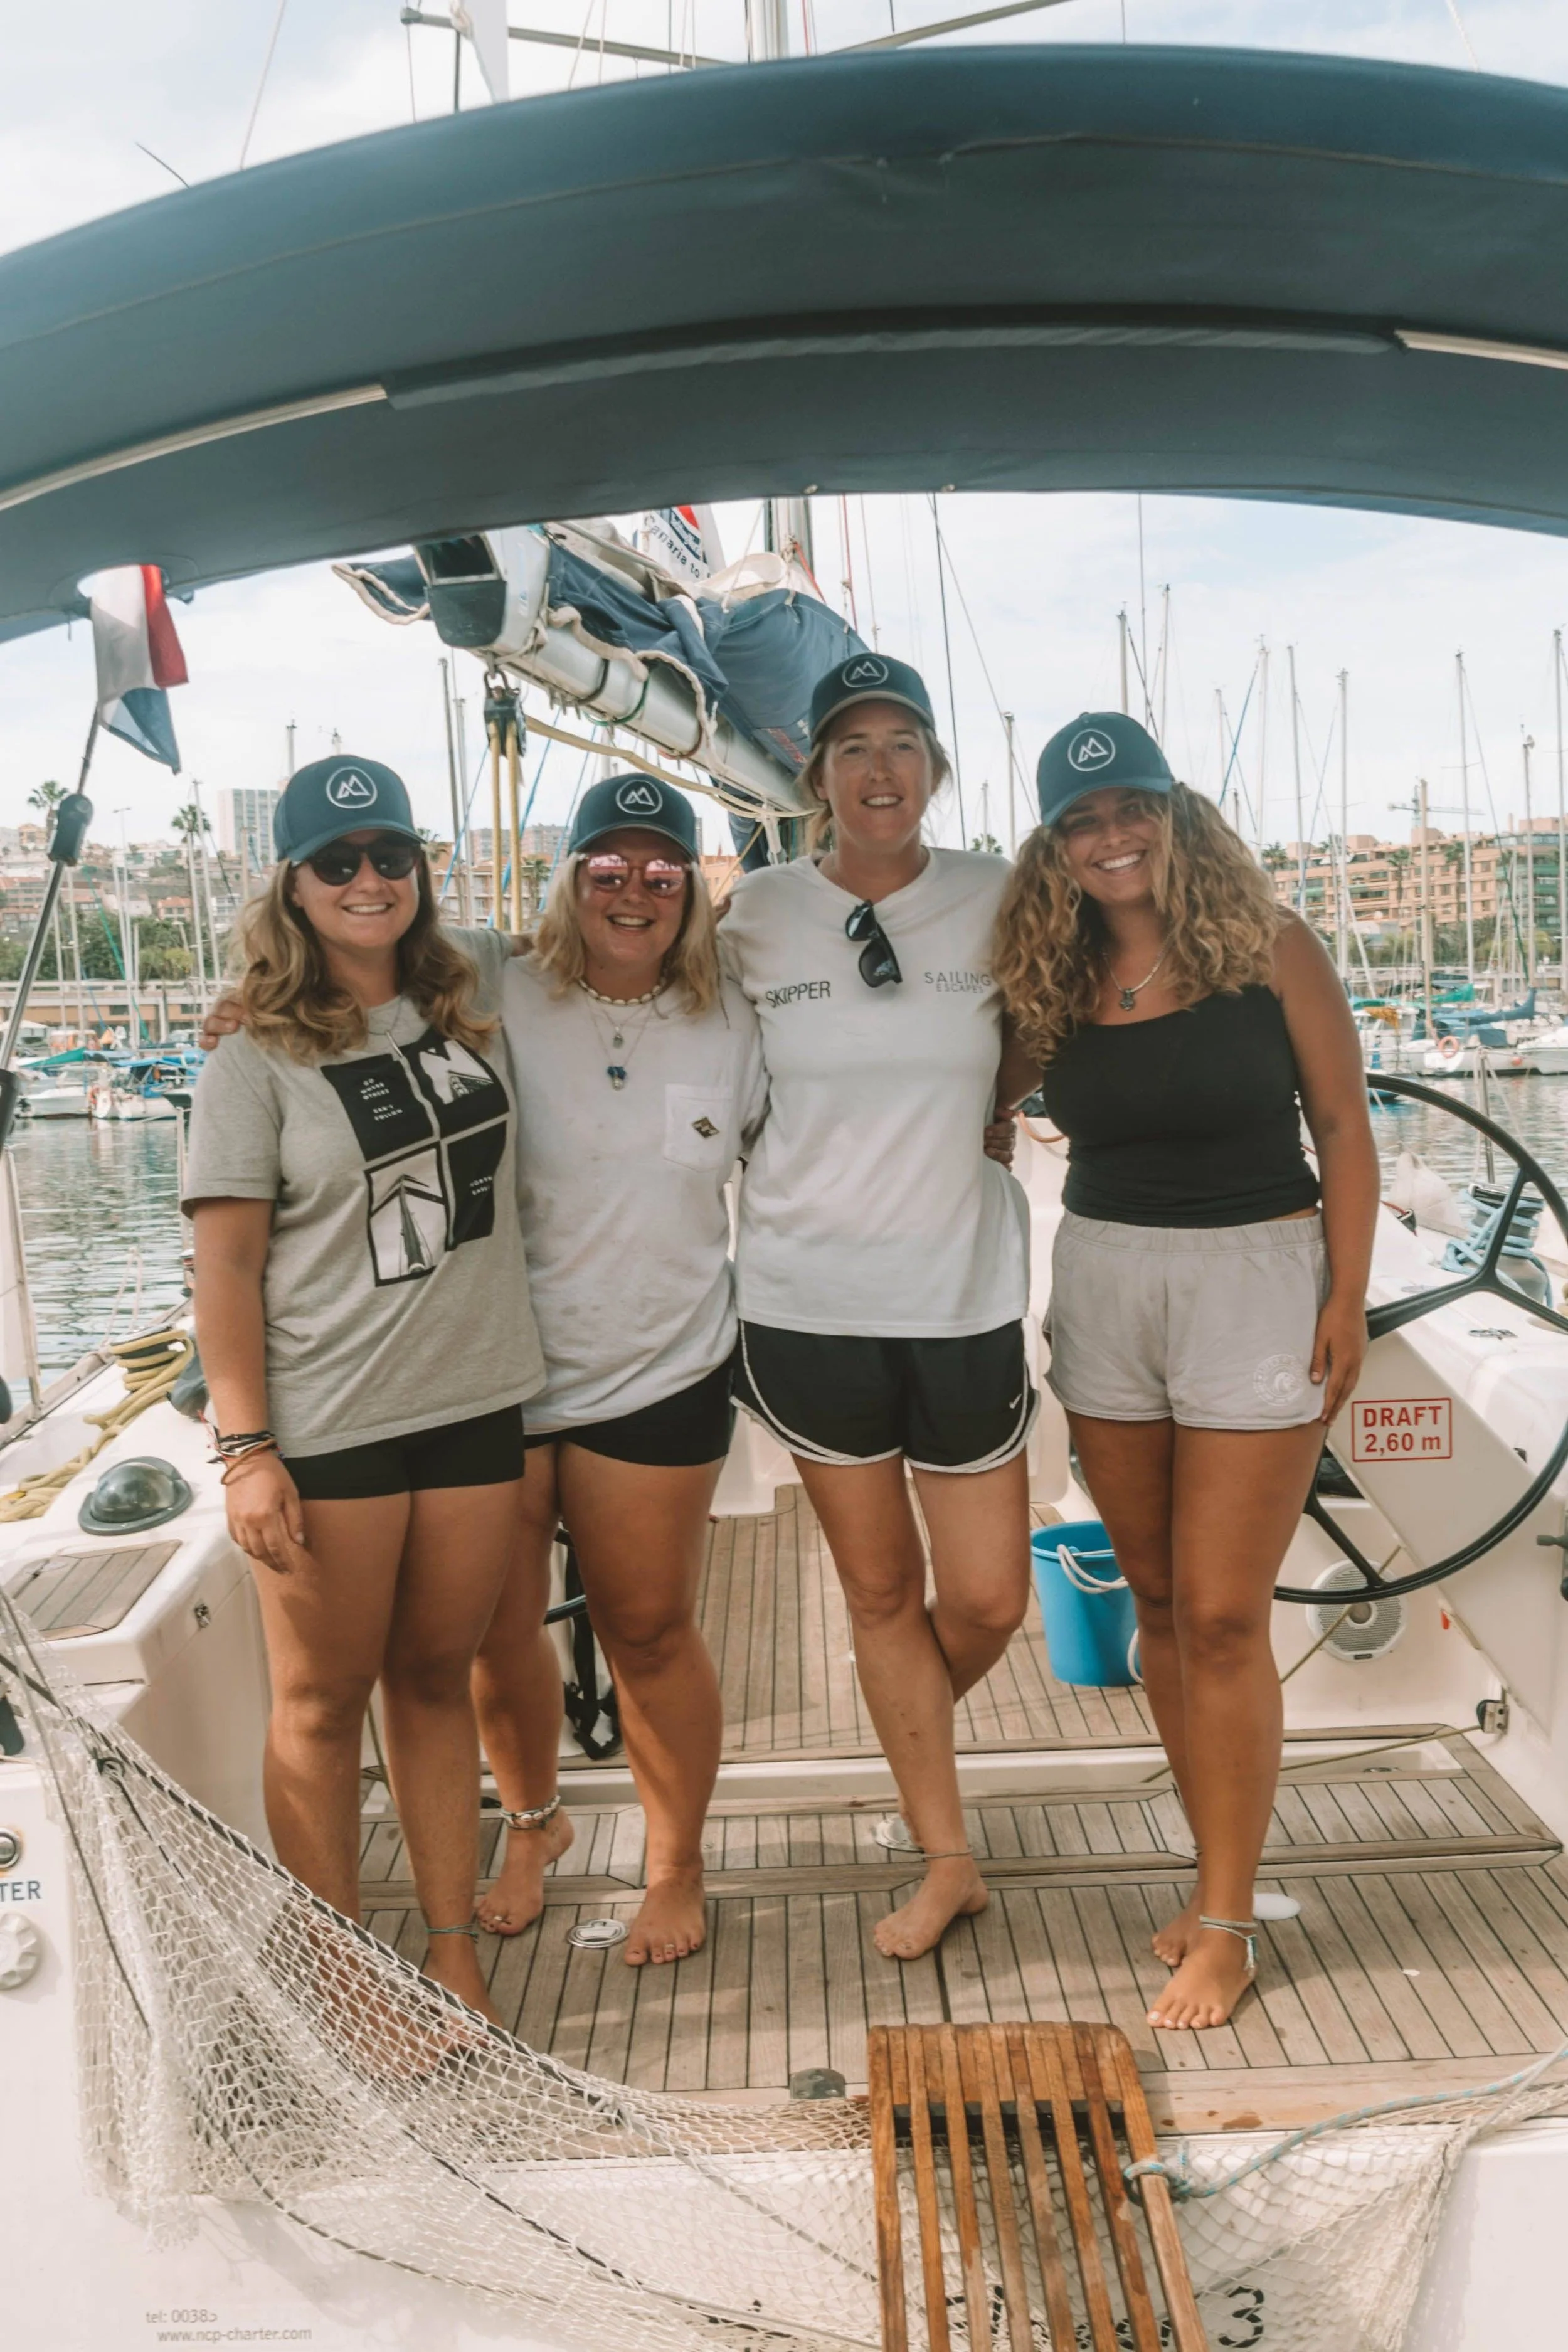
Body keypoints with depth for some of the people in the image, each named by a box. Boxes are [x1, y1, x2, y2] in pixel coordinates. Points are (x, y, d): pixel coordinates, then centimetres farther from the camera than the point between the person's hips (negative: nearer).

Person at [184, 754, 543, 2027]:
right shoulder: (257, 1062, -6)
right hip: (327, 1427, -3)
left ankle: (453, 1946, 31)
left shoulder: (477, 988, 5)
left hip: (477, 1400, 4)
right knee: (323, 1701, 10)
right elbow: (228, 1265, -8)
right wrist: (245, 1449, -13)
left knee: (437, 1676, 17)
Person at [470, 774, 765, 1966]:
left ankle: (678, 1865, 35)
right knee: (495, 1632, 14)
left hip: (658, 1376, 0)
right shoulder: (499, 1003, -6)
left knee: (650, 1636, 11)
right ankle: (532, 1823, 44)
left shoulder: (732, 1023, 1)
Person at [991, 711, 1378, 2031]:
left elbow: (1344, 1129, -3)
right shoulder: (1052, 982, 4)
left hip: (1254, 1280, -4)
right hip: (1102, 1285, 4)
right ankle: (1222, 1872, 28)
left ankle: (1226, 1925, 14)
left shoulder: (1267, 947, -5)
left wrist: (1348, 1300, -7)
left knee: (1222, 1616, -2)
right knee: (1160, 1601, 12)